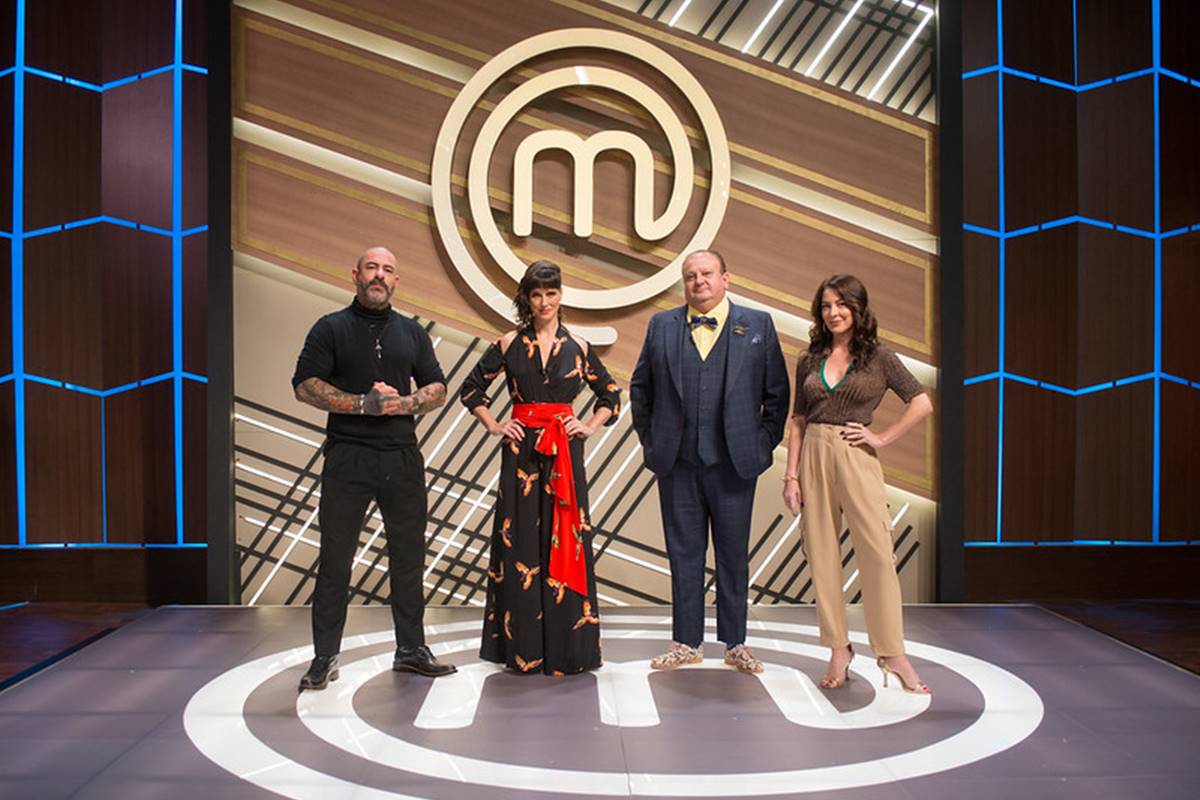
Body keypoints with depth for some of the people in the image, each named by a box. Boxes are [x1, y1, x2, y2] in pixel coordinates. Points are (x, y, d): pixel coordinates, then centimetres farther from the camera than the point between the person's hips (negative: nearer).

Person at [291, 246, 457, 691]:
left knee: (409, 554, 8)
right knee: (335, 558, 0)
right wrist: (363, 404, -15)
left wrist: (405, 403, -7)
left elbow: (437, 387, 13)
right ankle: (324, 658, 9)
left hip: (402, 457, 4)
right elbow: (304, 385, -6)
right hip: (347, 457, -3)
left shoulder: (411, 332, 14)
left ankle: (411, 649, 20)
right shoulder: (331, 328, 3)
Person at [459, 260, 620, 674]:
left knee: (564, 541, 1)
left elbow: (610, 395, 16)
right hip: (521, 451, 0)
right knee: (520, 543, 1)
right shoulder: (509, 344, 4)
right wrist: (494, 426, 2)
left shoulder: (578, 347, 6)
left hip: (565, 453, 0)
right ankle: (522, 648, 11)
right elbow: (471, 389, 12)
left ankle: (566, 648, 11)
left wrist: (590, 427, 3)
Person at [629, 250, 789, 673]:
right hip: (677, 463, 1)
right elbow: (640, 387, 15)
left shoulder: (758, 324, 4)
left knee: (733, 555, 8)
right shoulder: (661, 325, 8)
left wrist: (765, 442, 1)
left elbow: (777, 391, 6)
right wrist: (650, 440, 10)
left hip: (734, 462, -1)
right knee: (684, 554, 9)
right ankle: (686, 643, 21)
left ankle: (736, 644, 22)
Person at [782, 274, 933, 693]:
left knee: (877, 552, -6)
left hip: (856, 458, -3)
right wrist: (791, 475, 2)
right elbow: (797, 421, 9)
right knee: (822, 553, 4)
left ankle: (893, 654, 3)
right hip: (813, 457, 3)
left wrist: (882, 437, -4)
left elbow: (922, 403, 1)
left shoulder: (878, 355, 1)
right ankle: (838, 649, 14)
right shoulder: (809, 360, 10)